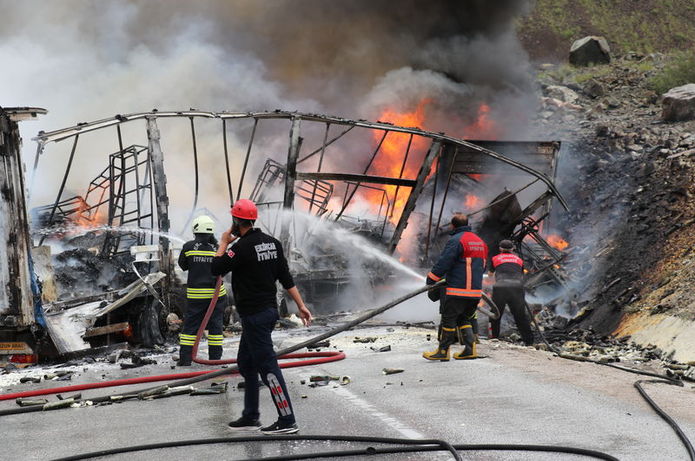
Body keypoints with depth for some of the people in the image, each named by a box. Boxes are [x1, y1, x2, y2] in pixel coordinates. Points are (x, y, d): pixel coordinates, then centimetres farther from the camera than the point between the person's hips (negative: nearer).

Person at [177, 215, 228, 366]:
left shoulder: (189, 247, -6)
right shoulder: (217, 249, -5)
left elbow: (183, 265, 6)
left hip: (195, 294, -1)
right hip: (216, 292, 1)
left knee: (190, 325, 7)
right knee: (215, 325, 10)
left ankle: (185, 358, 5)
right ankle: (215, 358, 12)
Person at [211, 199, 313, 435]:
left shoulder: (243, 247, -17)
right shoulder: (272, 243, 9)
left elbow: (216, 268, -13)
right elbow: (286, 278, 9)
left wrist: (223, 243, 1)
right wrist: (301, 305, 10)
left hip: (254, 315, -9)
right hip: (269, 310, 9)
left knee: (267, 365, -9)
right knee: (246, 363, 19)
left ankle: (287, 420, -11)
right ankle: (250, 417, 24)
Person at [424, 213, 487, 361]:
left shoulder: (456, 240, -11)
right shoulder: (480, 241, 17)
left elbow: (444, 262, -15)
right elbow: (483, 266, 24)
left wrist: (431, 279, -4)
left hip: (457, 290, -8)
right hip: (476, 291, 8)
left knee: (448, 319, 0)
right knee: (465, 319, 17)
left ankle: (443, 350, 3)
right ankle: (470, 348, 8)